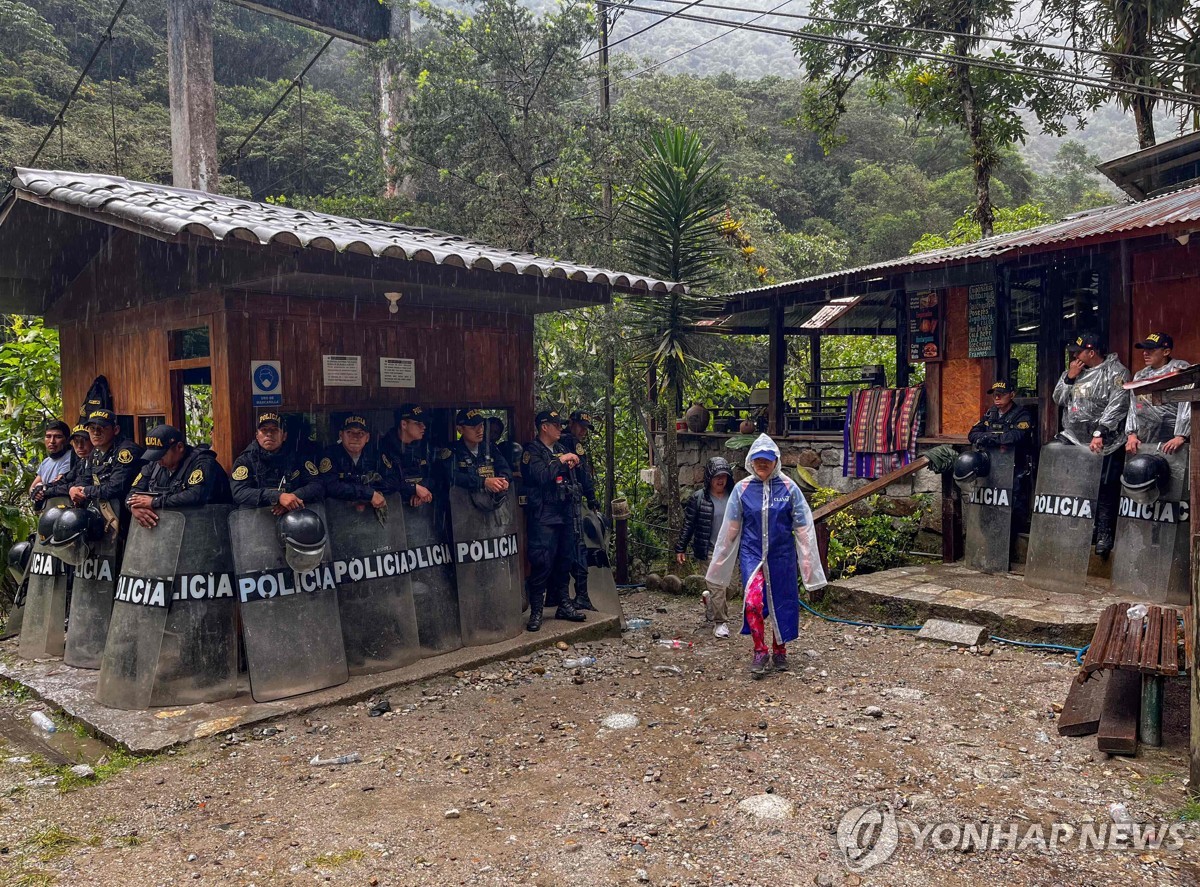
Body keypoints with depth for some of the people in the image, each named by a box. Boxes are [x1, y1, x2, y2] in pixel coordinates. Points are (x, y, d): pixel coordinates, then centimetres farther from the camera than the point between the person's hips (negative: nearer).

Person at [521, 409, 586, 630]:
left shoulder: (561, 448, 17)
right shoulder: (532, 451, -6)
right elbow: (540, 475, -22)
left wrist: (573, 464, 6)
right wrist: (561, 461, -14)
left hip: (564, 513, 8)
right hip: (543, 515, -8)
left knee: (565, 560, 12)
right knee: (542, 563, -9)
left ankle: (563, 605, 23)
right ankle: (536, 612, -2)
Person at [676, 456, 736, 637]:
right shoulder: (698, 498, -7)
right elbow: (688, 524, -2)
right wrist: (681, 548, -2)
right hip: (707, 551, -4)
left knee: (723, 586, 13)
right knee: (717, 586, -8)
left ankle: (711, 612, 37)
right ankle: (721, 622, 3)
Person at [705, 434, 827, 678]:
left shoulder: (789, 488, -4)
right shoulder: (742, 489, -2)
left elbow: (803, 528, 0)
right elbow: (731, 528, 5)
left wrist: (808, 562, -2)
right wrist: (719, 562, 8)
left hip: (782, 555, 1)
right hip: (752, 553, 0)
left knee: (782, 603, 9)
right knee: (753, 601, -16)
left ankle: (779, 651, 31)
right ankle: (760, 651, 2)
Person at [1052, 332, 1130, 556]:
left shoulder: (1115, 372, -4)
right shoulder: (1074, 371, 18)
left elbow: (1117, 406, -14)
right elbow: (1058, 399, 17)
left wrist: (1100, 433, -22)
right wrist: (1069, 378, 2)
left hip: (1103, 445, -6)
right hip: (1073, 441, 6)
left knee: (1104, 492, -5)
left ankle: (1104, 535, 0)